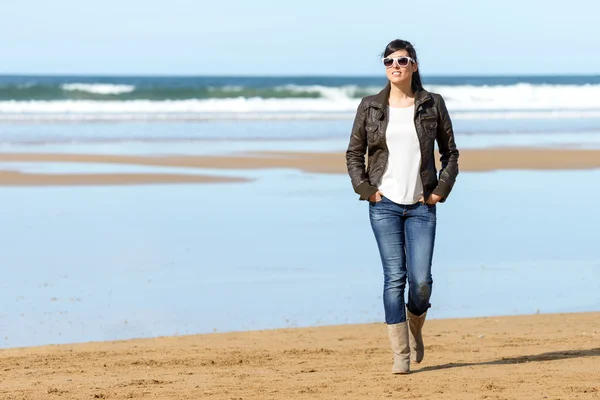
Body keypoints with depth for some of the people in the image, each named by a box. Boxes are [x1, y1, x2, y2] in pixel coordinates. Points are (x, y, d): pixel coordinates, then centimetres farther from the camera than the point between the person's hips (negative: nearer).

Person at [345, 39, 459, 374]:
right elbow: (354, 153, 10)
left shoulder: (433, 104, 5)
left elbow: (450, 152, 10)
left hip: (421, 206, 0)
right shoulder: (370, 107, 5)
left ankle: (415, 331, 24)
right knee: (394, 277, -6)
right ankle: (401, 354, 0)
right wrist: (366, 189, -1)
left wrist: (441, 191, 0)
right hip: (385, 204, 0)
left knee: (421, 280, -7)